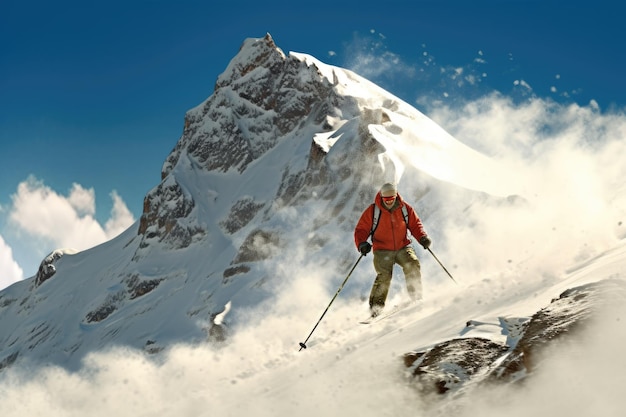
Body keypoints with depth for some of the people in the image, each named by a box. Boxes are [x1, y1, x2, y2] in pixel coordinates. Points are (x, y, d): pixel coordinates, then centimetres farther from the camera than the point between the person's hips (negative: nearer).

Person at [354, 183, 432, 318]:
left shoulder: (405, 209, 1)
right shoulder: (372, 211, -5)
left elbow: (415, 224, 10)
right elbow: (361, 230, -2)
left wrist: (422, 237, -9)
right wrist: (362, 243, -21)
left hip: (403, 247, 2)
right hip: (382, 251, -2)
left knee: (412, 265, -25)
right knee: (384, 276, -23)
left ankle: (416, 297, -12)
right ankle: (376, 306, -10)